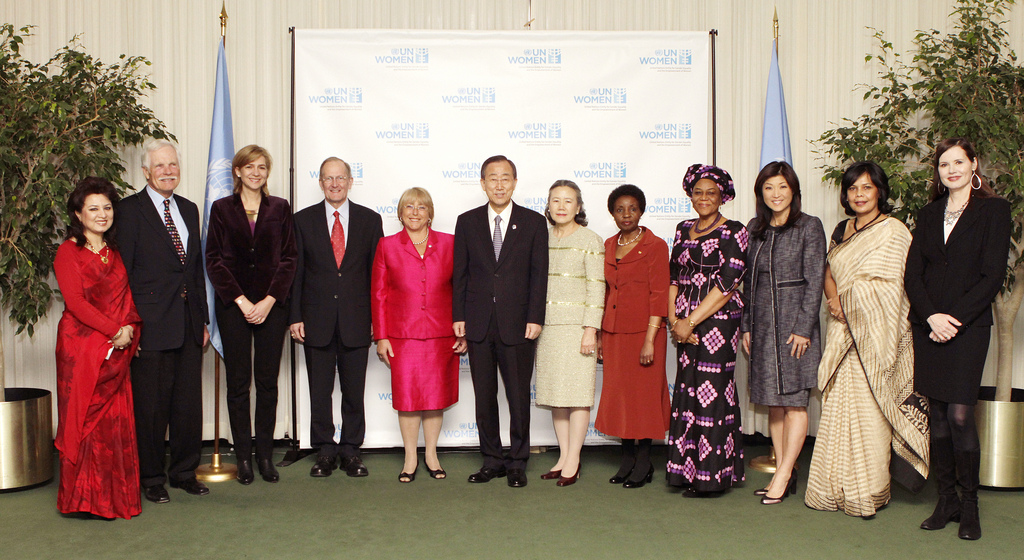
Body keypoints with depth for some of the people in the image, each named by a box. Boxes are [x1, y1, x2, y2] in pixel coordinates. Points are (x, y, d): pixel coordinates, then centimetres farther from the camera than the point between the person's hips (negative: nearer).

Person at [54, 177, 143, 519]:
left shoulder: (116, 251, 15)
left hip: (118, 349, 5)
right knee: (87, 419, -2)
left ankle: (116, 496, 13)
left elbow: (128, 296, 11)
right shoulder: (69, 251, -1)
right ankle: (87, 499, 8)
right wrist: (114, 331, -15)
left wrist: (130, 328, -7)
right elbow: (76, 301, -10)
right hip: (82, 347, -5)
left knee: (117, 420, 4)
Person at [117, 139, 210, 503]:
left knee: (189, 402, 10)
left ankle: (185, 472, 24)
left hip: (188, 321, 5)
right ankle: (152, 477, 18)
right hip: (152, 324, -5)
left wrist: (203, 318, 14)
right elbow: (123, 271, -7)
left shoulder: (189, 209, 15)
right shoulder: (130, 210, -3)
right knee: (151, 405, 3)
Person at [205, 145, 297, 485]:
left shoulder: (279, 208, 8)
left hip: (271, 304, 1)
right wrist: (241, 300, -8)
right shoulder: (222, 209, 6)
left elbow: (288, 259, 4)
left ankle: (265, 455, 13)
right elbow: (214, 260, 1)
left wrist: (269, 300, -7)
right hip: (233, 305, -1)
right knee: (238, 383, 3)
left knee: (268, 382, 4)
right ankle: (243, 457, 11)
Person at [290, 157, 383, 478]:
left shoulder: (370, 220, 5)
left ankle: (351, 450, 19)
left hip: (356, 321, 0)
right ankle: (324, 451, 20)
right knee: (320, 392, 7)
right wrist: (295, 317, -2)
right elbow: (296, 272, 4)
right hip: (317, 320, 0)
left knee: (354, 391, 6)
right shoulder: (304, 220, 5)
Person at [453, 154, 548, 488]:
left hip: (517, 324, -2)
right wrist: (458, 317, 1)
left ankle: (517, 462, 19)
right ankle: (492, 460, 22)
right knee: (484, 396, 9)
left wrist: (535, 318, -7)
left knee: (519, 396, 5)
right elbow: (460, 273, 7)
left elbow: (539, 274, 0)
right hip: (478, 324, 2)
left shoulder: (533, 223, 3)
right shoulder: (467, 222, 8)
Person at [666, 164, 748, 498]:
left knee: (711, 390, -5)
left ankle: (711, 477, 5)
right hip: (686, 324, 6)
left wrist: (689, 322, -12)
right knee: (689, 390, 6)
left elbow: (727, 284, -11)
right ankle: (689, 471, 15)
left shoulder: (734, 232, -4)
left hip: (718, 319, -6)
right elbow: (673, 276, 12)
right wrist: (674, 319, -2)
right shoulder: (683, 229, 15)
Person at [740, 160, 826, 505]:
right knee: (774, 402, 8)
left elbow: (815, 281, -7)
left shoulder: (809, 227, -3)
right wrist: (746, 325, 9)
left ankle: (783, 475, 3)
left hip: (795, 321, -5)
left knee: (794, 401, -3)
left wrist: (803, 328, -13)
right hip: (763, 324, 5)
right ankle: (783, 473, 16)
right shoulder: (754, 229, 11)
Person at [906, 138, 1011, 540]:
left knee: (960, 415, -8)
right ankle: (946, 500, 16)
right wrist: (931, 315, -8)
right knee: (938, 415, 7)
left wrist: (955, 318, -13)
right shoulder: (929, 214, 14)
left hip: (968, 325, -4)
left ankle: (969, 504, 7)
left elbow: (993, 276, -6)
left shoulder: (993, 210, 1)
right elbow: (912, 273, 7)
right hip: (928, 326, 4)